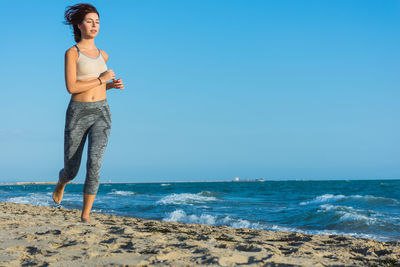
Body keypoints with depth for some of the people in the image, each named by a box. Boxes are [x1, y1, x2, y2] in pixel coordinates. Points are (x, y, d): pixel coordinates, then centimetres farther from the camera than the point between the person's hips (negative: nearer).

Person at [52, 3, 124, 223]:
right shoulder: (71, 53, -4)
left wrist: (112, 85, 7)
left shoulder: (102, 55, 13)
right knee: (71, 170, 8)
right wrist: (102, 80, -11)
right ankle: (61, 182, 47)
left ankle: (85, 215, -9)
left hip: (101, 114, 3)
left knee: (94, 164, -19)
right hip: (77, 114, -3)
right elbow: (71, 87, -15)